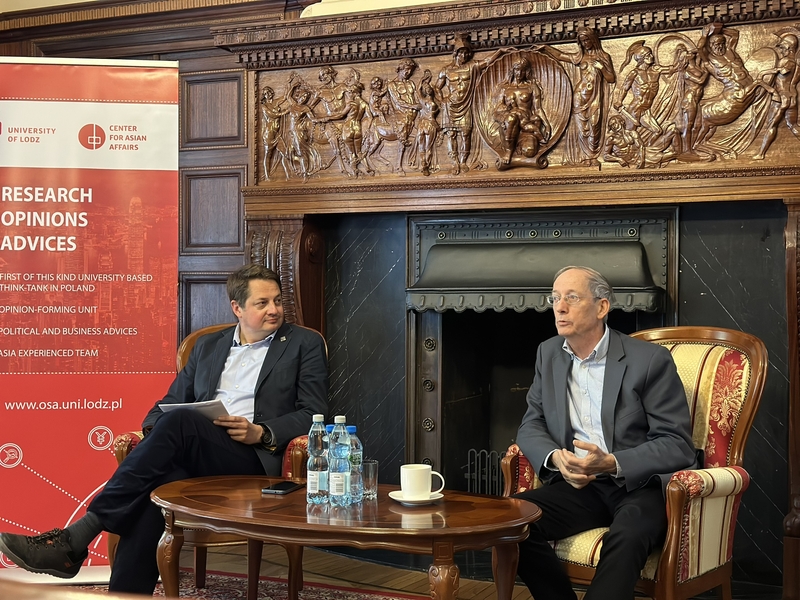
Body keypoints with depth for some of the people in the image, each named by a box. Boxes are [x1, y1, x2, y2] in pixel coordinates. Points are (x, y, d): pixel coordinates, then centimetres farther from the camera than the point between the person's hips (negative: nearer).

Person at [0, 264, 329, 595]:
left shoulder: (305, 344, 11)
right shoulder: (208, 346, 24)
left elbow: (313, 414, 4)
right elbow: (172, 400, 23)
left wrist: (262, 433, -14)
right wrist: (149, 432, 0)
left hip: (253, 457, -3)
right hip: (195, 454, 4)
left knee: (179, 422, -33)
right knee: (156, 484, -34)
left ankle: (77, 536, -34)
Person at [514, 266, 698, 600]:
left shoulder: (650, 360, -6)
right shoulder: (548, 354, 11)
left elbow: (678, 445, -9)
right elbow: (531, 426, 12)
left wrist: (612, 463, -23)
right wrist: (555, 457, -11)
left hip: (641, 485, -4)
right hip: (581, 486, 5)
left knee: (626, 537, -37)